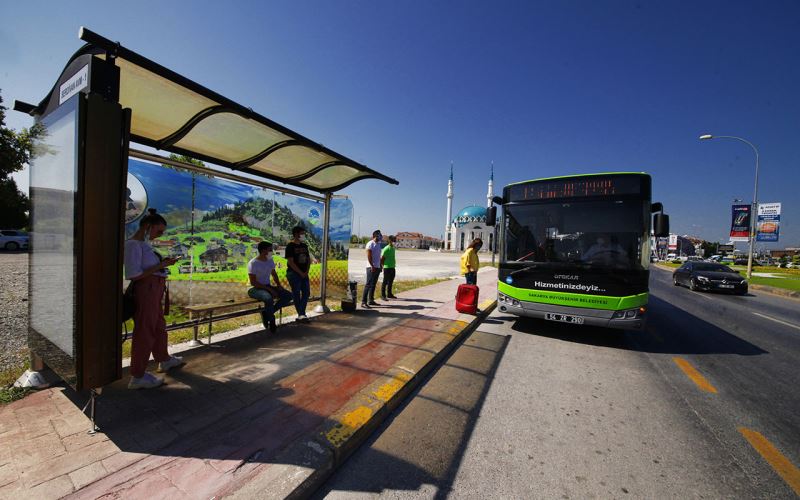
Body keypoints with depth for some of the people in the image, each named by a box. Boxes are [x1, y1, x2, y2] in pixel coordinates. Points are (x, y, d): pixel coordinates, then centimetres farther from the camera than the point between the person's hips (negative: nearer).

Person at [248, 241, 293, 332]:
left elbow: (274, 274, 21)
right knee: (269, 298, -38)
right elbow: (253, 282, -18)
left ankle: (267, 313, -7)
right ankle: (272, 321, -15)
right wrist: (269, 289, -23)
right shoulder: (253, 263, -14)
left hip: (268, 287, 7)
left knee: (288, 295, -11)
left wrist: (278, 285, 3)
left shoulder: (270, 261, 7)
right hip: (255, 289, -7)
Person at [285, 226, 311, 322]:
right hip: (294, 273, -7)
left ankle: (301, 314, 16)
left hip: (304, 274, 7)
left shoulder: (304, 246, 11)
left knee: (306, 292, 6)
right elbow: (290, 262, -15)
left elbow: (308, 259, 13)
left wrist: (306, 272, -1)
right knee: (296, 294, 0)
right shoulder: (290, 246, -9)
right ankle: (301, 314, 9)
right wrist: (301, 273, -14)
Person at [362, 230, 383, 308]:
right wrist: (372, 266, -21)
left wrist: (380, 266, 17)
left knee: (373, 285, 12)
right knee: (368, 284, -10)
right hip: (371, 267, -9)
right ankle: (363, 302, -8)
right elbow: (368, 256, -16)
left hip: (377, 267, 9)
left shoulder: (378, 244, 18)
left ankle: (371, 300, 19)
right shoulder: (370, 244, -9)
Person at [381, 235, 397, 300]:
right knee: (385, 281, -2)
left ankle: (389, 294, 27)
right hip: (387, 267, -8)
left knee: (391, 281, 15)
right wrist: (383, 266, -13)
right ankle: (383, 295, 6)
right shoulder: (386, 249, -14)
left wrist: (394, 263, 16)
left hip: (392, 267, 9)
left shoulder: (393, 248, 13)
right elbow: (382, 258, -14)